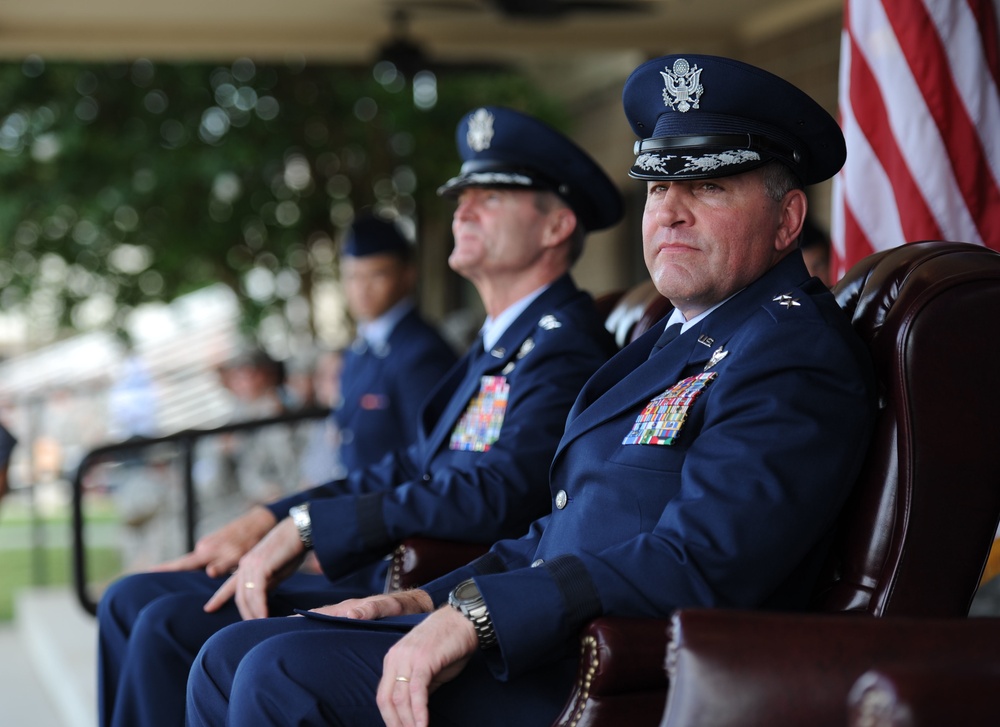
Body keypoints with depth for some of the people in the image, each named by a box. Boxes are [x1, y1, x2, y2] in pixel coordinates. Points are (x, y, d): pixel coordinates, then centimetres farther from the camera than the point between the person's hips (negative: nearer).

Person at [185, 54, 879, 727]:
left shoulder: (795, 356, -12)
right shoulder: (683, 338, 22)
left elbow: (699, 566, -25)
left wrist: (477, 614, -25)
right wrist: (429, 599, 10)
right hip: (566, 647, 10)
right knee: (231, 657, 4)